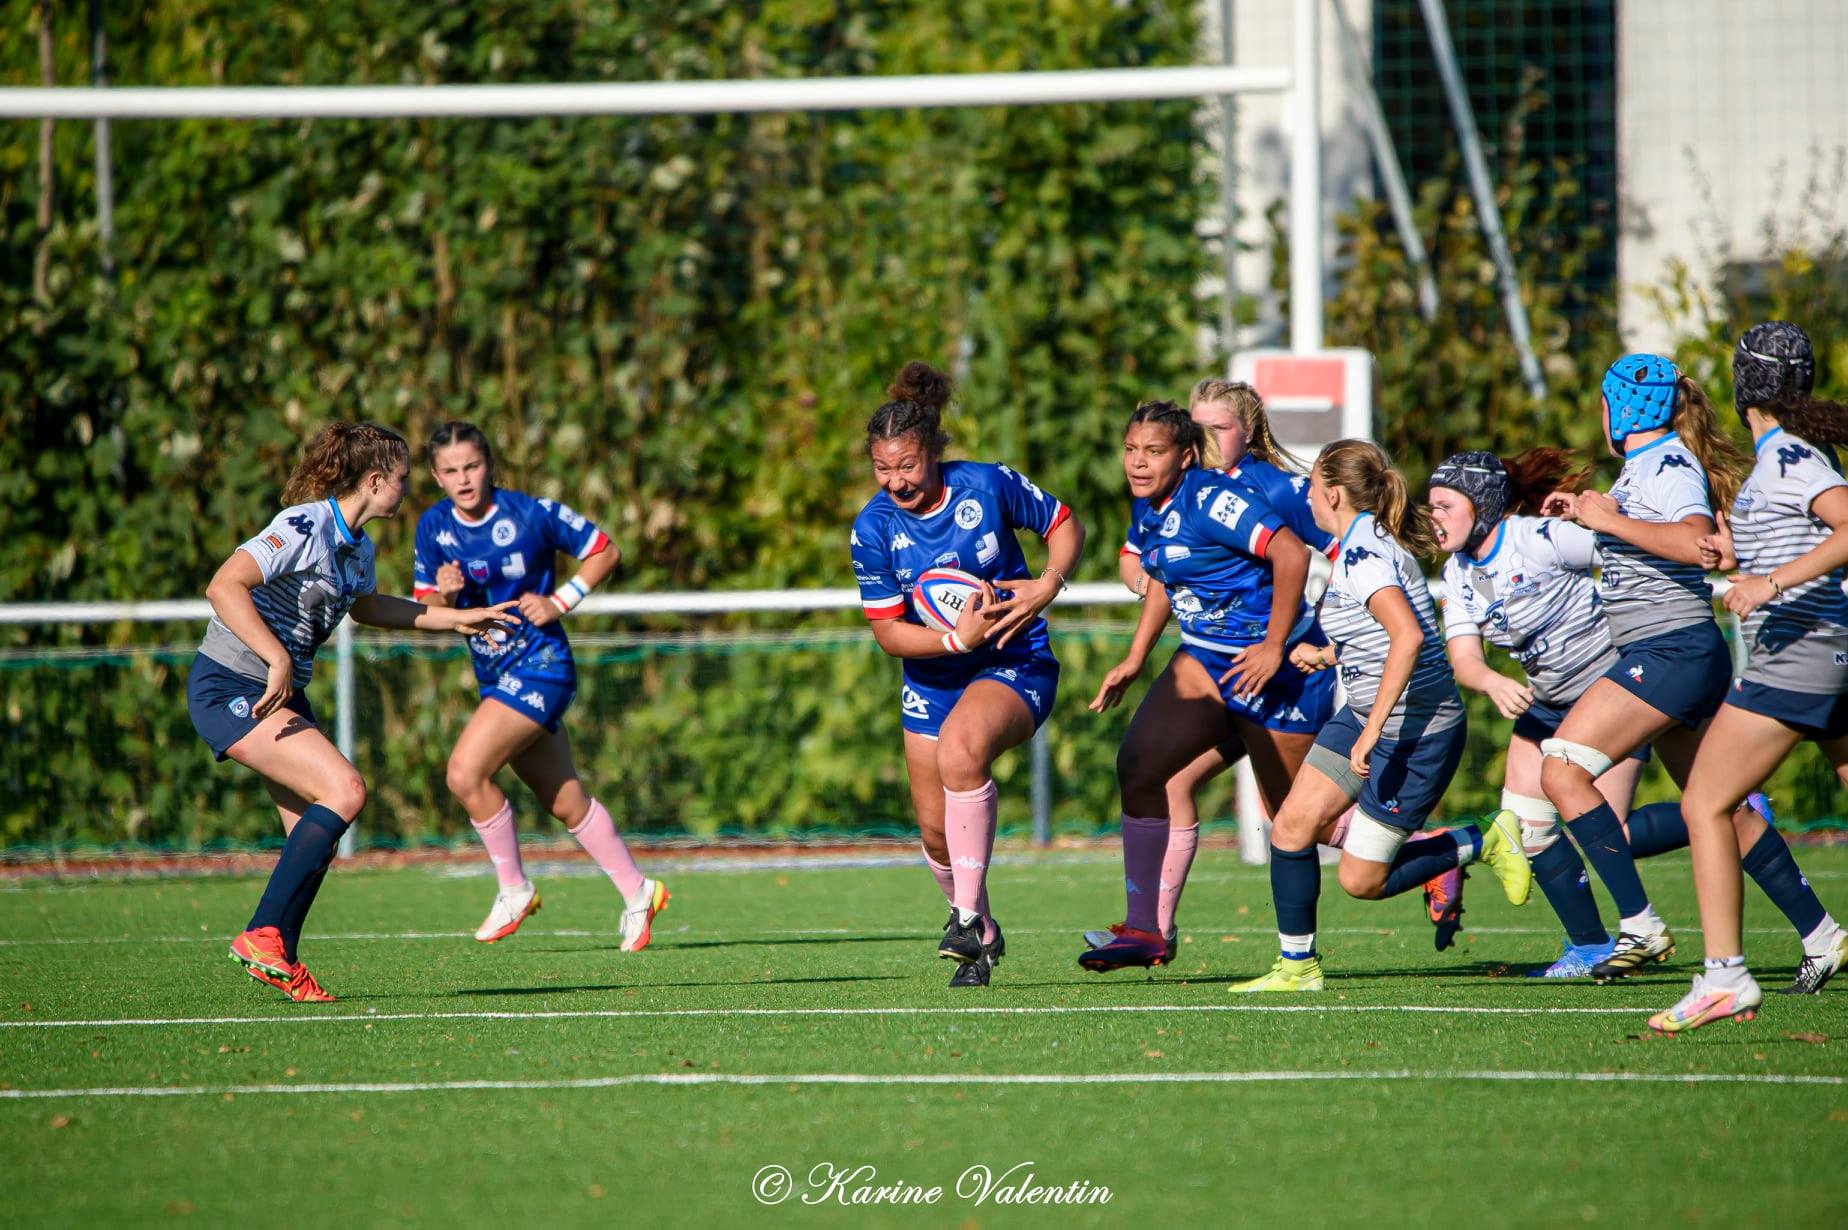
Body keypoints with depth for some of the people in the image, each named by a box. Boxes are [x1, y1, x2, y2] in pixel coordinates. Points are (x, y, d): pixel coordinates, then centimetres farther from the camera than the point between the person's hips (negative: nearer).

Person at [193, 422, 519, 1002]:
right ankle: (263, 934, -17)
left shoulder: (357, 546, 10)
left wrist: (457, 619, 34)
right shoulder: (304, 527, -20)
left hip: (282, 694, 9)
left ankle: (280, 963, 11)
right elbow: (223, 588, -30)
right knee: (344, 790, -21)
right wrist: (277, 660, -36)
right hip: (228, 688, -9)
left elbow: (365, 606, 33)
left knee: (315, 834, 3)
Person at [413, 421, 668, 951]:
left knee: (465, 772, -21)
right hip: (496, 676, 6)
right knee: (566, 803, 13)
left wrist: (560, 603, -12)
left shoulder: (532, 514, -14)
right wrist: (444, 594, -18)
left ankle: (514, 889, -4)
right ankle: (637, 893, 29)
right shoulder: (434, 528, -1)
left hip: (539, 665, -6)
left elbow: (605, 551, -2)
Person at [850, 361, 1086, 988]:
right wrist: (956, 639, -25)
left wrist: (1048, 583, -17)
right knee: (936, 828, 6)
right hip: (932, 674, 4)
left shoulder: (989, 485, -15)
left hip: (1015, 663, -4)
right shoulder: (872, 529, -12)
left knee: (960, 750, -34)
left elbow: (1065, 526, 2)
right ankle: (980, 938, 34)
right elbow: (887, 630, -9)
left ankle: (968, 915, -27)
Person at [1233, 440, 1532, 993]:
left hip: (1416, 731, -9)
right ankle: (1296, 965, 9)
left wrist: (1373, 729, -36)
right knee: (1294, 823, 1)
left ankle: (1483, 843, 12)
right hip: (1367, 715, 10)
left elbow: (1408, 636, -36)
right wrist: (1328, 655, 26)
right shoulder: (1365, 543, 9)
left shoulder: (1363, 553, -22)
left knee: (1361, 880, -3)